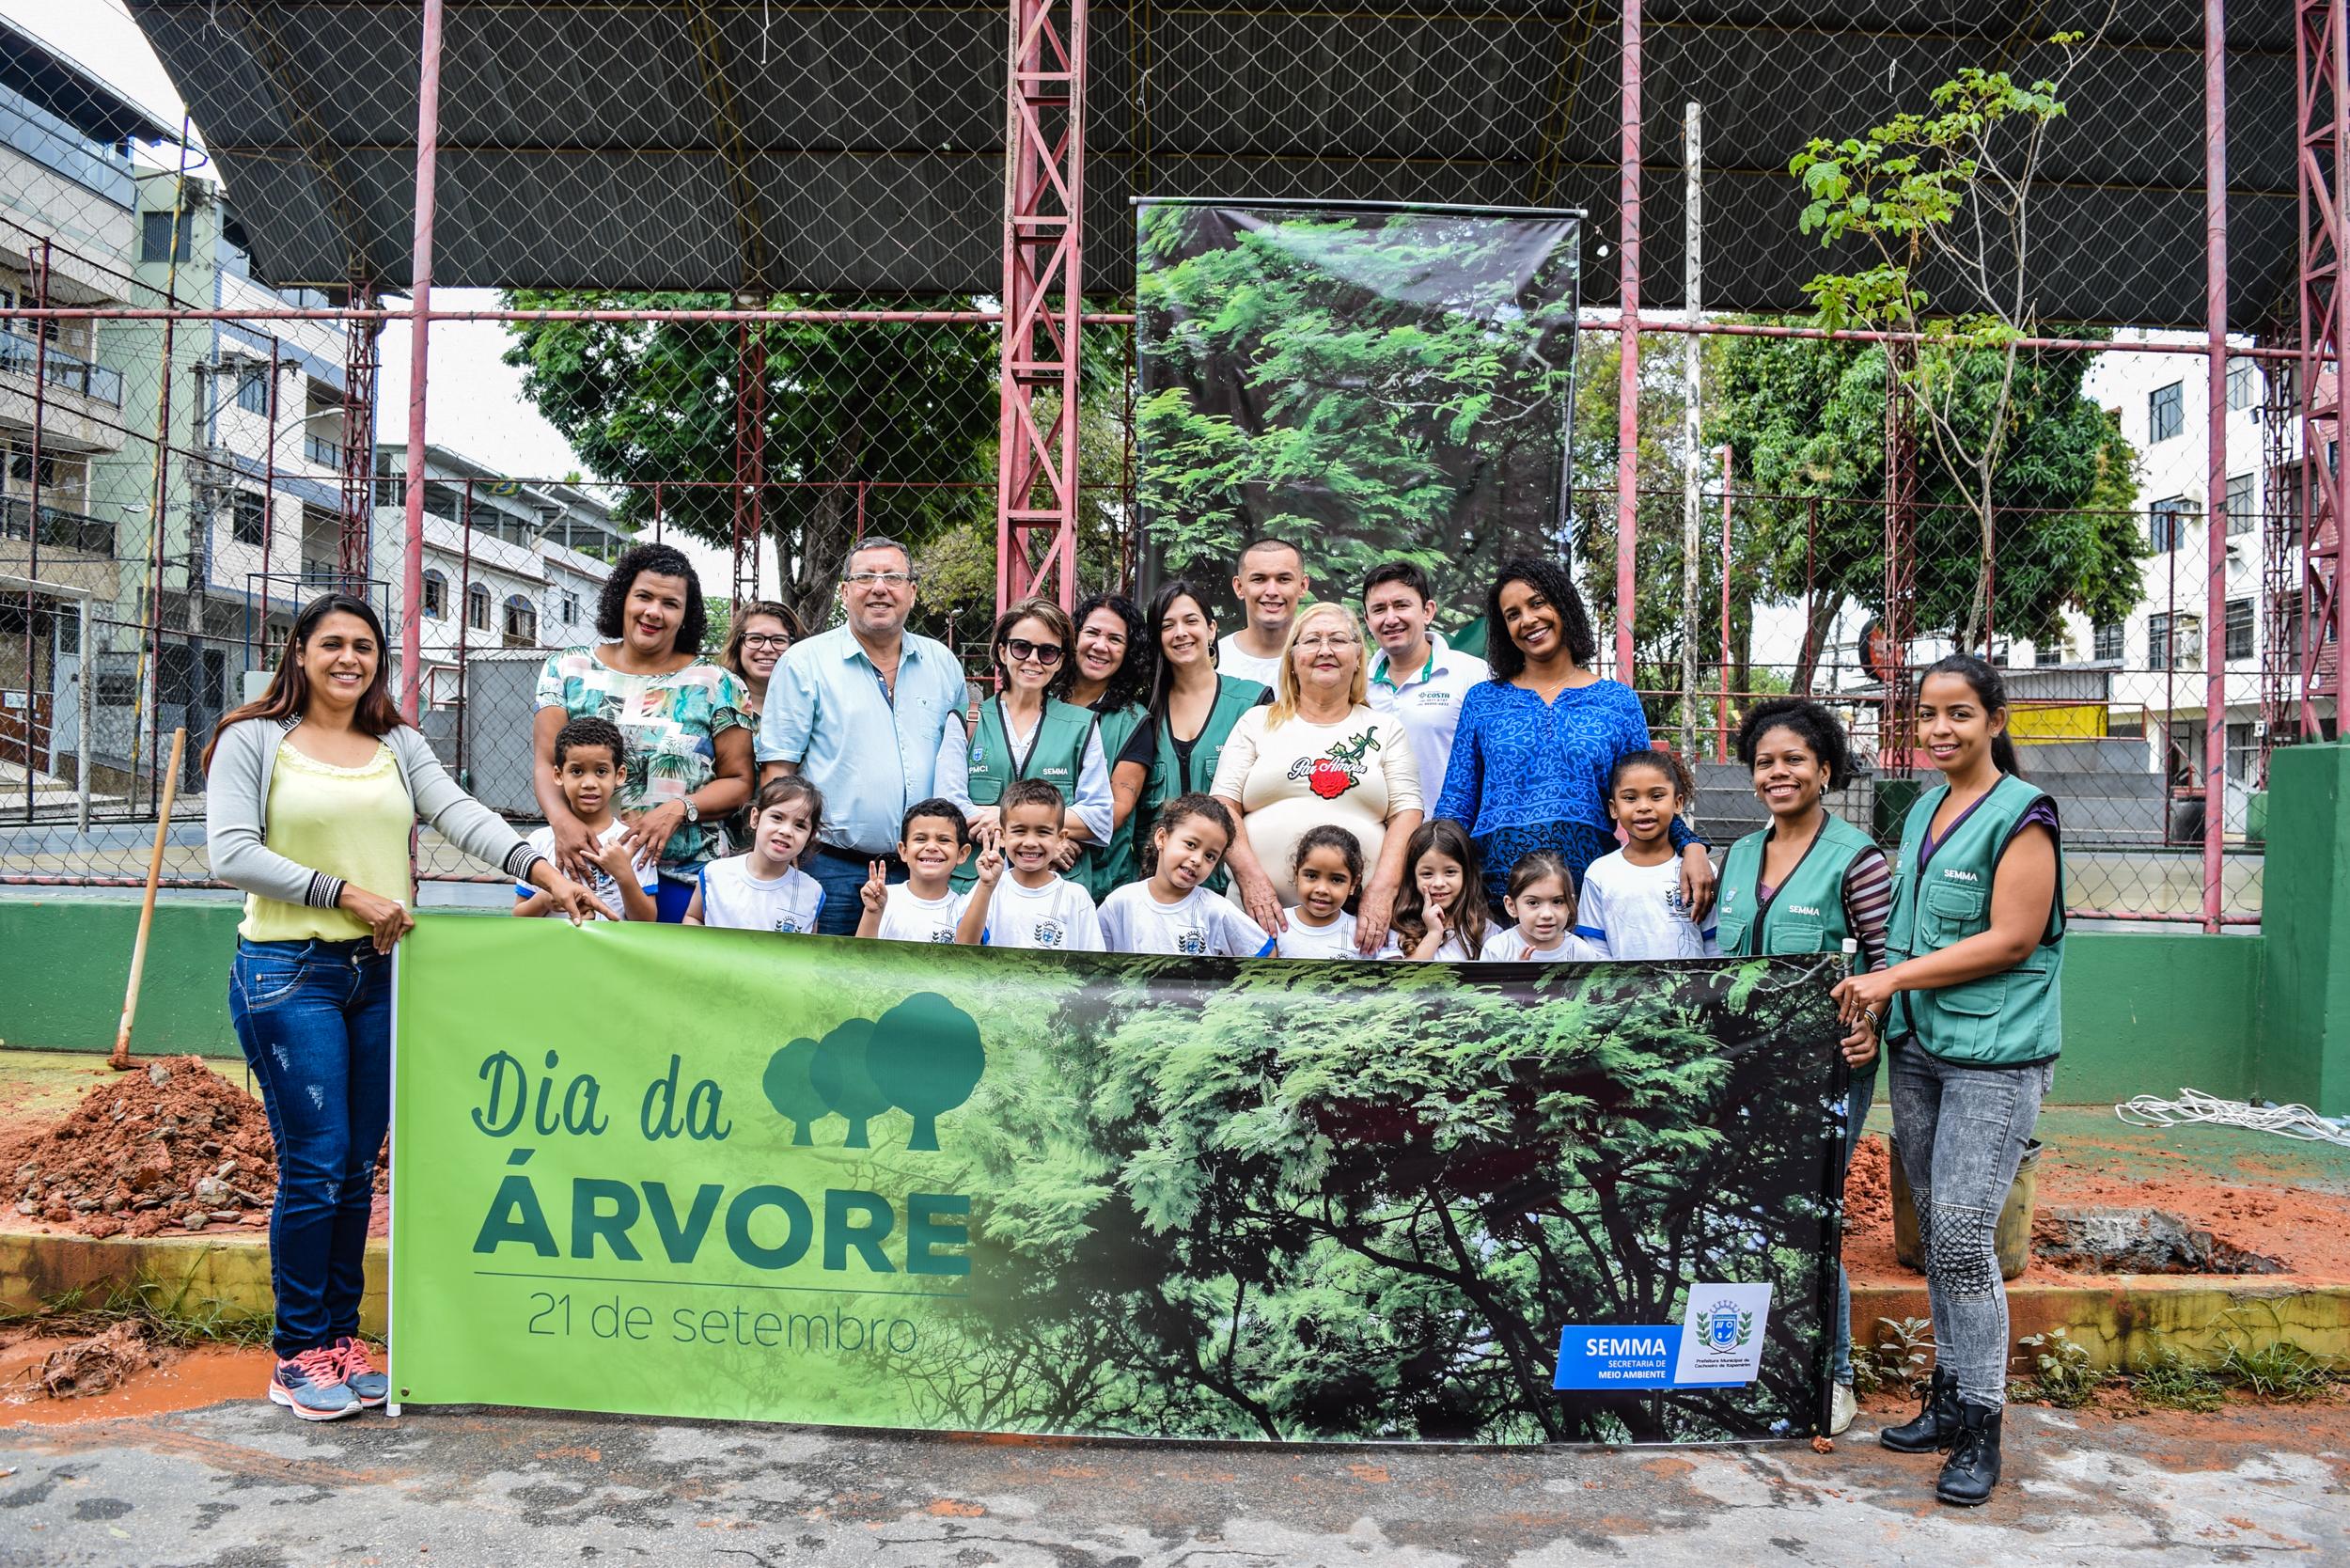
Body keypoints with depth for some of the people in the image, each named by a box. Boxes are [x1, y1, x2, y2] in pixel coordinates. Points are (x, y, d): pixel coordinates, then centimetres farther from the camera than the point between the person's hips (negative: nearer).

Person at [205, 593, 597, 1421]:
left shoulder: (400, 746, 12)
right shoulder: (252, 740, 1)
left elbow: (460, 813, -4)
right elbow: (231, 853, -9)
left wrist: (540, 868, -22)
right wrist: (348, 894, -15)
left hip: (381, 974, 4)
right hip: (288, 972, -4)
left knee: (357, 1166, 10)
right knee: (314, 1165, -4)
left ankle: (341, 1337, 23)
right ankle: (298, 1355, 11)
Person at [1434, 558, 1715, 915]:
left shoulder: (1618, 701, 9)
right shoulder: (1482, 700, 9)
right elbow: (1456, 804, 8)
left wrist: (1691, 845, -9)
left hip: (1590, 883, 0)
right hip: (1496, 891, 0)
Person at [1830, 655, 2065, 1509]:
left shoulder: (2022, 813, -9)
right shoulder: (1922, 811, 14)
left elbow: (2013, 938, -15)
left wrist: (1894, 978, -13)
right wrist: (1878, 997, 4)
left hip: (1995, 1054, -7)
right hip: (1917, 1046, 7)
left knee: (1964, 1236, -8)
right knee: (1934, 1230, 12)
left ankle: (1980, 1428, 5)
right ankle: (1948, 1397, 23)